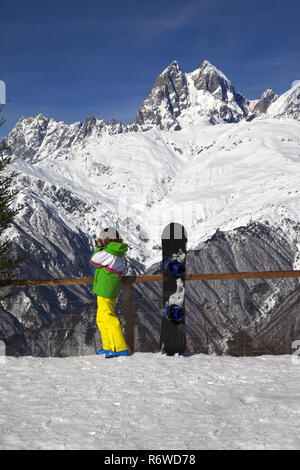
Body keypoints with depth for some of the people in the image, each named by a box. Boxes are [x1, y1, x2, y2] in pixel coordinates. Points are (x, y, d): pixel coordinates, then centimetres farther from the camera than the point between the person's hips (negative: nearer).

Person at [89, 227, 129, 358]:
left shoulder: (108, 253, -20)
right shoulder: (118, 252, 8)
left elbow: (94, 260, -6)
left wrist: (99, 248, 4)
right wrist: (101, 247, 9)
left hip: (105, 290, -10)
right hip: (111, 290, 10)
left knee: (107, 318, -8)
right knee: (101, 319, 19)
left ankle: (120, 348, -10)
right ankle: (108, 346, 25)